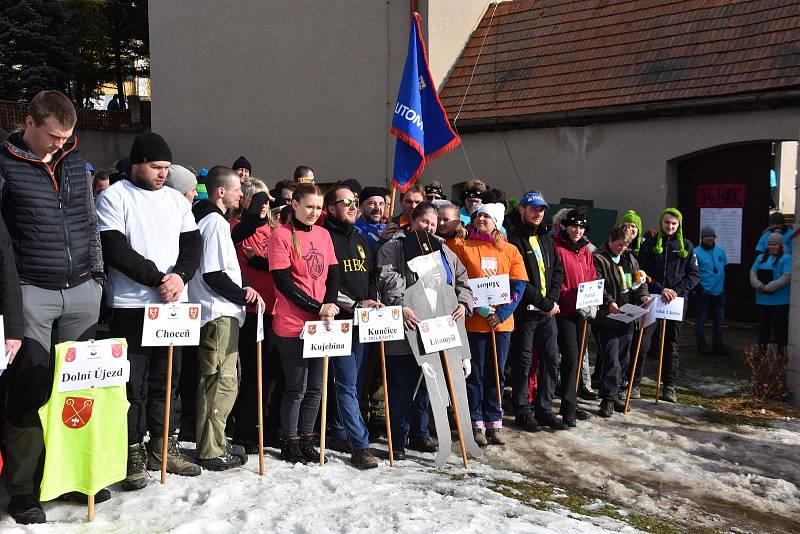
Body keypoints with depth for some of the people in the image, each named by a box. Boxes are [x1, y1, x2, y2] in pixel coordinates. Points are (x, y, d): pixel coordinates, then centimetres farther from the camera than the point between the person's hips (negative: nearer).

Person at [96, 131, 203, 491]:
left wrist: (180, 276, -11)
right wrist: (158, 279, -15)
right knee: (134, 383, 0)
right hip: (131, 306, -5)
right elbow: (115, 249, -13)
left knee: (168, 378, 11)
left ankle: (164, 447, 22)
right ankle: (133, 453, 11)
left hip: (173, 302, 5)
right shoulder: (114, 197, -3)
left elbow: (193, 244, 7)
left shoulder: (176, 199, 13)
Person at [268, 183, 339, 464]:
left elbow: (333, 275, 11)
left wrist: (329, 307, -7)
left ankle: (307, 439, 25)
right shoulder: (282, 235, -7)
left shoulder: (323, 234, 11)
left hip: (321, 324, 6)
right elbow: (283, 282, -13)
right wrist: (317, 308, -16)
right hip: (292, 326, -6)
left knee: (315, 387, 11)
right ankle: (290, 443, 17)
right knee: (297, 387, 1)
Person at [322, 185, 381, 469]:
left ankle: (340, 434, 25)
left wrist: (374, 301, 4)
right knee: (348, 384, -7)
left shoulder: (360, 239, 20)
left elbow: (372, 276, 23)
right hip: (340, 319, -7)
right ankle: (360, 445, -6)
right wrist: (354, 304, -17)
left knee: (354, 382, 12)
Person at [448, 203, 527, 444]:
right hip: (473, 322, -2)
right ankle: (476, 424, 15)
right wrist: (477, 307, -17)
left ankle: (494, 423, 20)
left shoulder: (510, 251, 6)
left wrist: (501, 314, -9)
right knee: (475, 374, 3)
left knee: (496, 373, 10)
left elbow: (519, 287, 1)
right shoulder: (462, 247, 0)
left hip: (502, 322, 3)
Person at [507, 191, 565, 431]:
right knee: (522, 361, 2)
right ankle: (523, 411, 13)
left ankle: (544, 408, 21)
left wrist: (553, 300, -3)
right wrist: (544, 304, -12)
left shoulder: (546, 239, 16)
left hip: (548, 311, 7)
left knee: (551, 360, 9)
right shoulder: (514, 239, -8)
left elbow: (558, 271, 13)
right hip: (524, 311, -7)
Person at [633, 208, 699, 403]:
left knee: (672, 344, 7)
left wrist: (677, 290, -11)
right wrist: (660, 289, -14)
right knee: (642, 341, -6)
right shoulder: (650, 244, 5)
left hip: (676, 300, 1)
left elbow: (694, 275, 4)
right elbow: (642, 272, -1)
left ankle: (670, 387, 15)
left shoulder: (686, 246, 8)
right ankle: (634, 383, 2)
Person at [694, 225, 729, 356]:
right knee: (701, 318, 1)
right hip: (704, 292, -5)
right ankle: (701, 345, 10)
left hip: (719, 291, 6)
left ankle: (717, 344, 21)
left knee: (719, 318, 11)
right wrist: (698, 288, -15)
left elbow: (726, 268, 18)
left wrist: (725, 285, 14)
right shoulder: (696, 252, -8)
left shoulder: (720, 251, 9)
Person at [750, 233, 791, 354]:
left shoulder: (786, 259, -4)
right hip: (762, 300, 5)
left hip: (780, 302, -5)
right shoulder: (761, 258, 14)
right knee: (763, 326, 15)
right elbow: (753, 273, 7)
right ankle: (762, 352, 26)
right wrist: (759, 286, -12)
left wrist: (768, 287, -18)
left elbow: (786, 278, -14)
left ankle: (781, 353, 10)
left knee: (780, 327, 1)